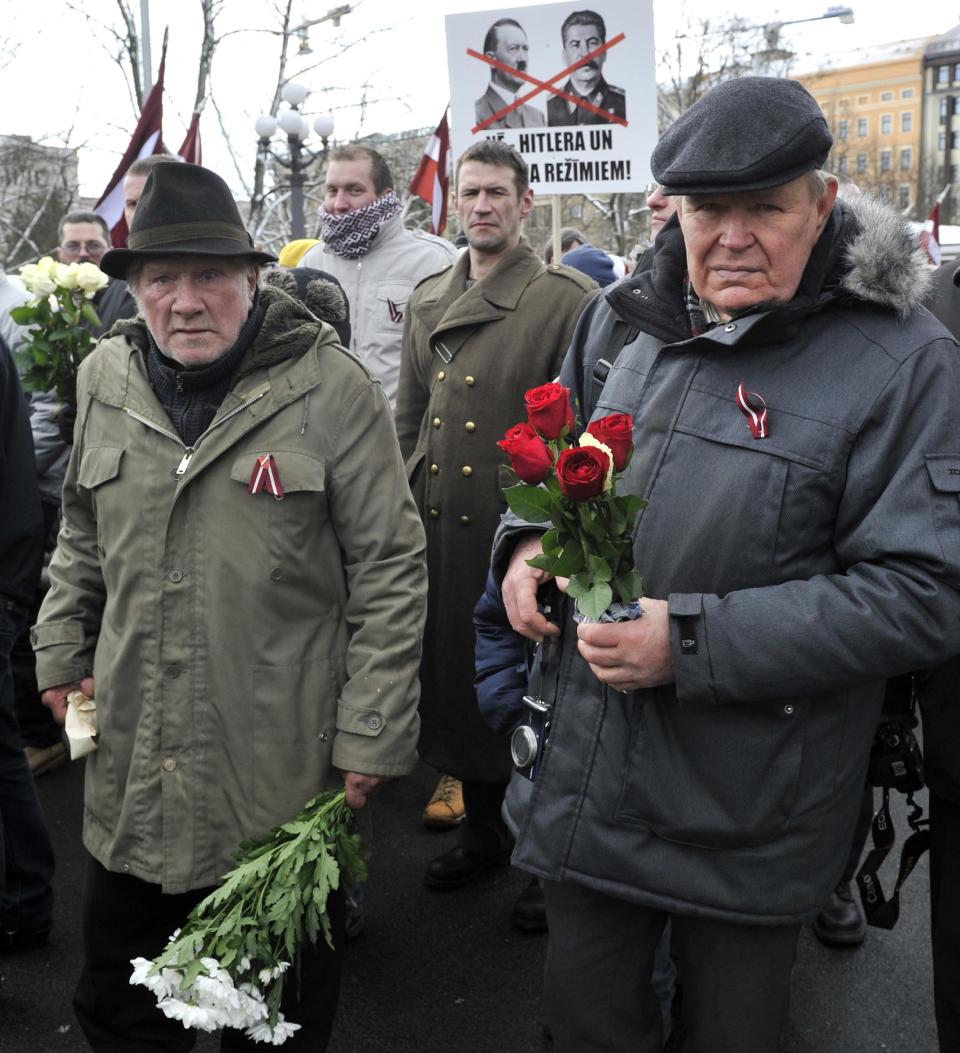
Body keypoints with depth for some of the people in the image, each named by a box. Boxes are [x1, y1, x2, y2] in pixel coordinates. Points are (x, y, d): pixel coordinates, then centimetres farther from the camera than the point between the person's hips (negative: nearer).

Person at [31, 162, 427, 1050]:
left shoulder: (332, 388, -11)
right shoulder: (105, 381, 4)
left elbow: (390, 570, -10)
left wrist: (371, 735, -10)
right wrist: (61, 656, 10)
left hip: (288, 777, -4)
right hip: (130, 771, 5)